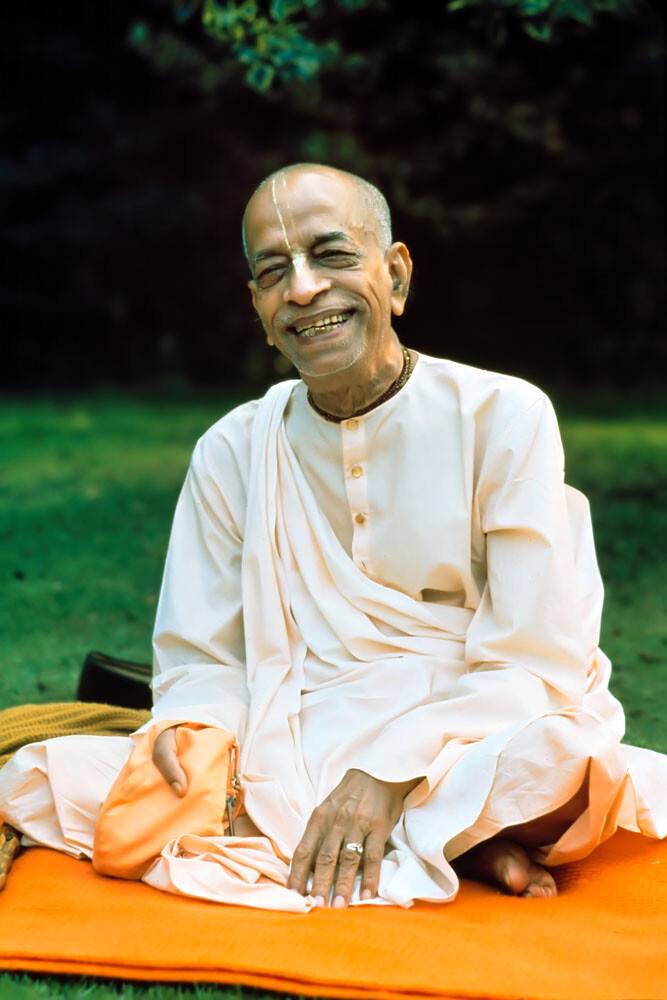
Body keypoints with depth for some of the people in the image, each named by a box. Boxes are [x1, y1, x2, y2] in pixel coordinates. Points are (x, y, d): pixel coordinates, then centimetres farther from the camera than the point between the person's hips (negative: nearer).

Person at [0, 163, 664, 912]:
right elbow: (202, 659, 10)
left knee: (566, 741, -38)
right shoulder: (231, 452, 8)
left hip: (466, 746, -4)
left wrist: (392, 769, -20)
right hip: (291, 760, 5)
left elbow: (537, 663, -7)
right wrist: (192, 730, -14)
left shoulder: (504, 418, -2)